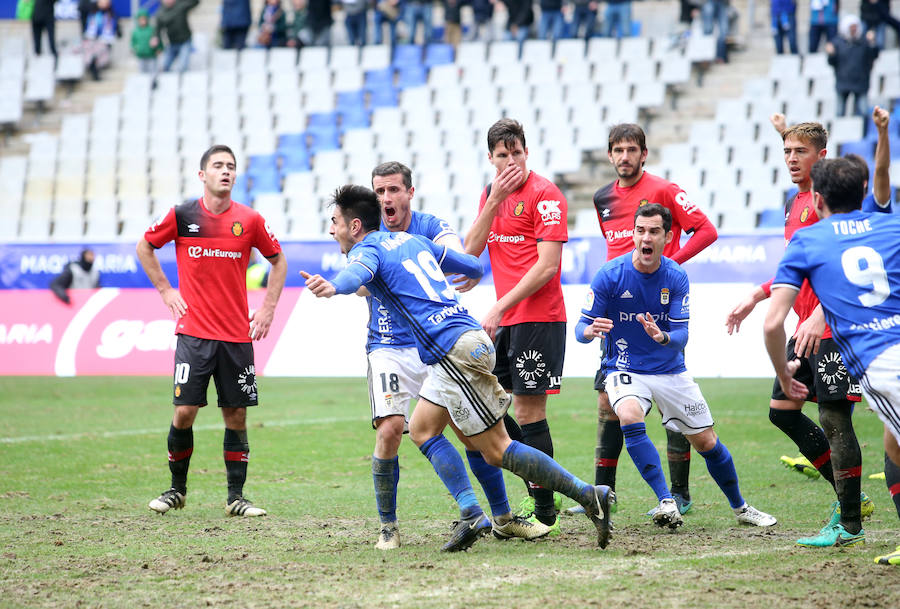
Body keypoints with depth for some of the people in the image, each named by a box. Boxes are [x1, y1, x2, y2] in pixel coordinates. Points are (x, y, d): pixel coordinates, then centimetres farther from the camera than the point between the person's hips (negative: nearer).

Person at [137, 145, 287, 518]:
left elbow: (277, 260, 16)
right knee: (185, 411, -5)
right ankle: (177, 490, 13)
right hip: (193, 332, -1)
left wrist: (268, 307, 8)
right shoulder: (182, 215, -1)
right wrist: (166, 291, 7)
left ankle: (236, 497, 10)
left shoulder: (249, 220, 2)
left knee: (236, 416, 3)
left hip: (238, 336, 1)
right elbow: (145, 248, 14)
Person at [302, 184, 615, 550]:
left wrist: (333, 287, -52)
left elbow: (358, 273, -29)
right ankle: (472, 516, 7)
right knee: (422, 429, 15)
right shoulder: (412, 240, 21)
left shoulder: (368, 250, -3)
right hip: (467, 338, 9)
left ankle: (588, 496, -7)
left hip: (455, 351, -9)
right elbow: (474, 266, 29)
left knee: (495, 449, -4)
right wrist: (472, 275, 55)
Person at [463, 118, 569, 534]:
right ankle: (536, 496, 18)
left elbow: (547, 265, -16)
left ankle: (544, 512, 0)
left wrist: (499, 309, -18)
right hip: (505, 320, 8)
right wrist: (494, 200, -6)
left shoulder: (544, 194, -10)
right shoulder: (491, 193, 14)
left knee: (528, 413, -8)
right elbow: (471, 250, 5)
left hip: (539, 318, -8)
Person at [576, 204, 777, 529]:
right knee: (629, 415, -34)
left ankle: (740, 508, 31)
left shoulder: (676, 277, -8)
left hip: (671, 371, 2)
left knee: (707, 442, 7)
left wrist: (663, 337, -36)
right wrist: (591, 330, -35)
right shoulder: (610, 274, -14)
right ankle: (666, 502, -30)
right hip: (626, 371, -2)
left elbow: (682, 335, -13)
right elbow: (581, 327, -11)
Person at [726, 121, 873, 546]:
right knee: (782, 409, 11)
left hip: (832, 326, -10)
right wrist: (756, 296, 26)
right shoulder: (795, 203, 17)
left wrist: (820, 314, -30)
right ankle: (850, 497, 18)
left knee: (833, 418, -9)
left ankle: (850, 522, -3)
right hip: (806, 327, 10)